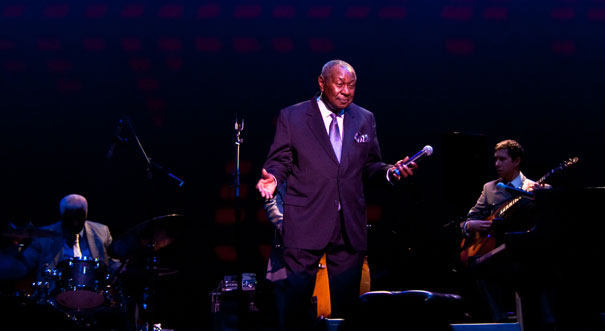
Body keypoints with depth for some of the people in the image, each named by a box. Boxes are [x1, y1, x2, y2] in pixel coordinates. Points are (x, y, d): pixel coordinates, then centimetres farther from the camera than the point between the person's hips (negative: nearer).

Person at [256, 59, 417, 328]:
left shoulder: (365, 119, 10)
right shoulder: (292, 117, 0)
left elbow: (370, 165, 14)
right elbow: (279, 161, 2)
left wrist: (390, 171, -5)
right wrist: (273, 177, -19)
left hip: (350, 226, 3)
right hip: (306, 223, -3)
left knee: (347, 301, 9)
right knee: (298, 298, 1)